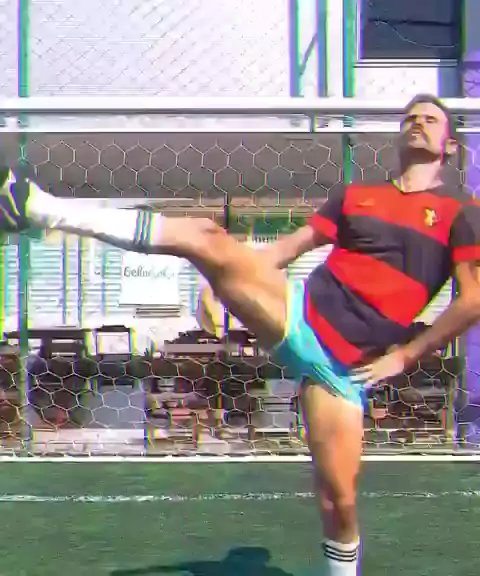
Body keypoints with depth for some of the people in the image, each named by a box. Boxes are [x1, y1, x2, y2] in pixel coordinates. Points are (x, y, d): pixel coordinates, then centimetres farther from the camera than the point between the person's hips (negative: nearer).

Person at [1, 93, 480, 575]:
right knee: (203, 236, -18)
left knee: (338, 500, -4)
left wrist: (404, 356, -5)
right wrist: (224, 277, 7)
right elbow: (289, 247, 17)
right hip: (297, 314, 2)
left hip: (345, 366, -2)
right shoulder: (355, 195, 17)